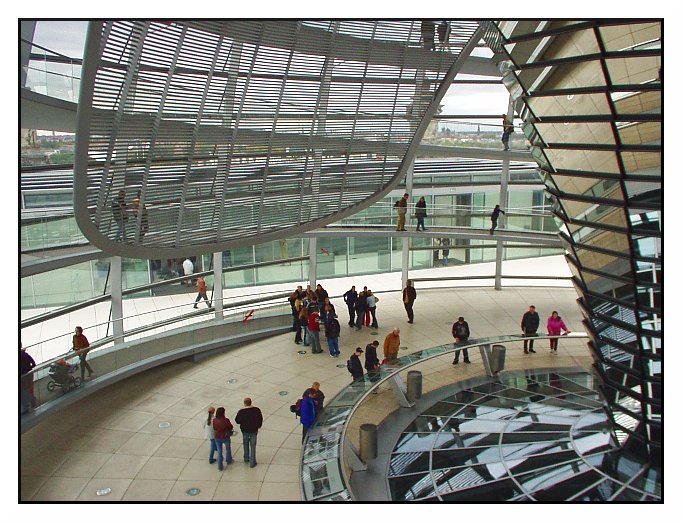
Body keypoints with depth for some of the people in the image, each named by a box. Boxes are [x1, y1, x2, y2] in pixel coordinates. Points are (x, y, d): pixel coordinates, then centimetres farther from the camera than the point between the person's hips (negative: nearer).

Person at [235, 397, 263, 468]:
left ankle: (246, 458, 42)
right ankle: (252, 463, 14)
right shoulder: (256, 410, -17)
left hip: (245, 431, 0)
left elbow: (237, 421, -8)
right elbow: (260, 419, -5)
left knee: (246, 445, 24)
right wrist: (259, 426, 13)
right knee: (252, 446, 9)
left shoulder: (241, 412, -21)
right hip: (254, 431, 0)